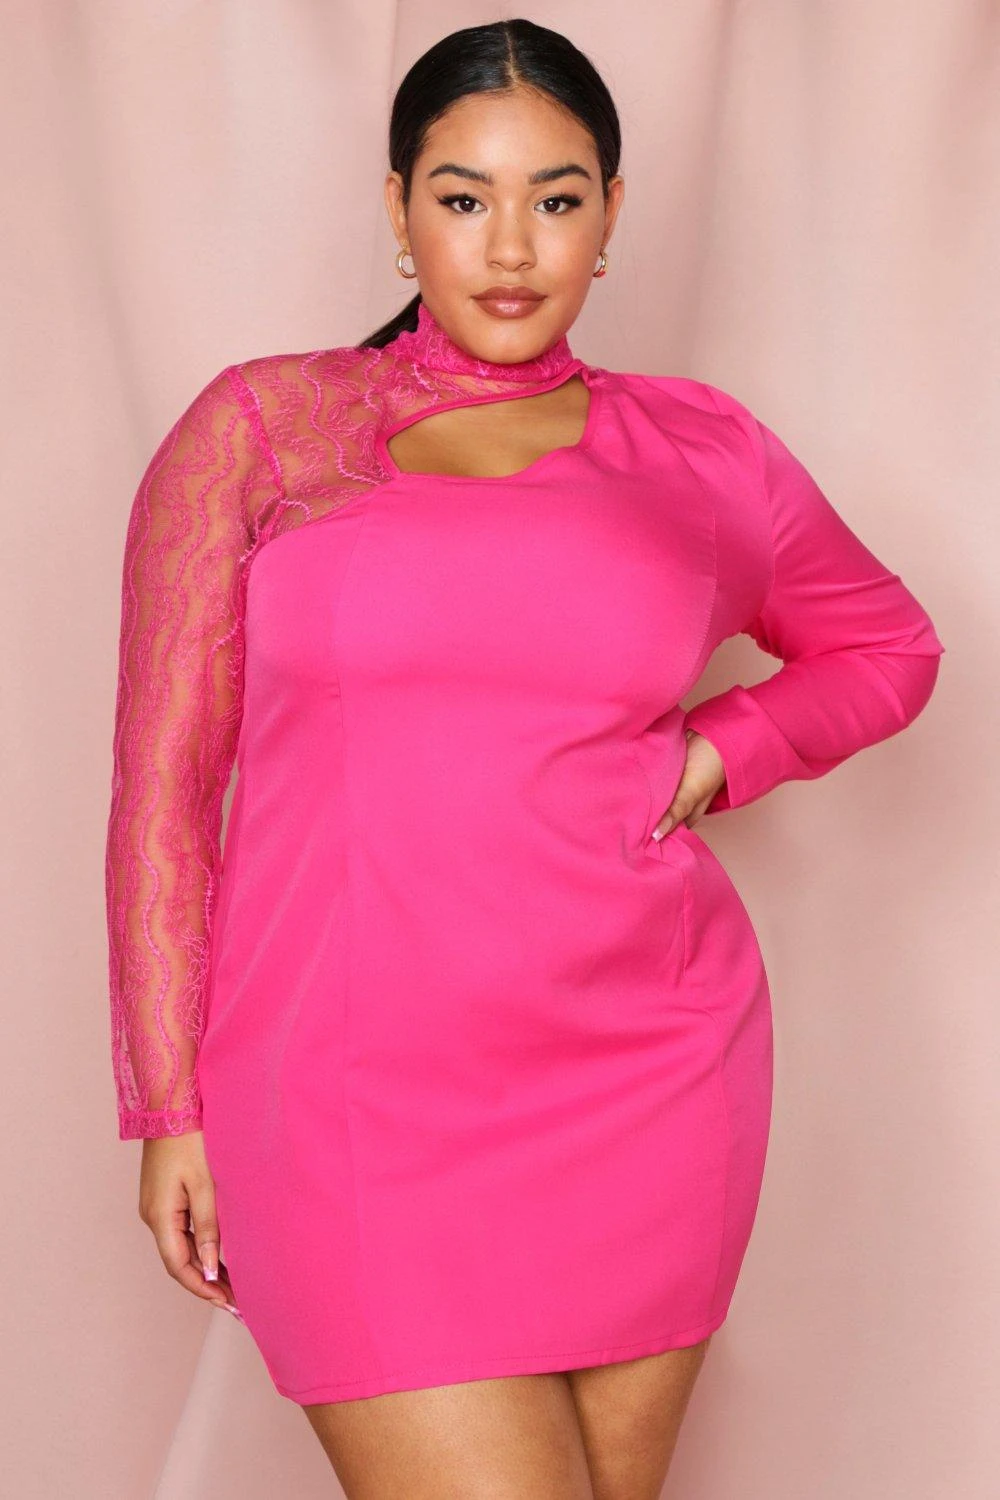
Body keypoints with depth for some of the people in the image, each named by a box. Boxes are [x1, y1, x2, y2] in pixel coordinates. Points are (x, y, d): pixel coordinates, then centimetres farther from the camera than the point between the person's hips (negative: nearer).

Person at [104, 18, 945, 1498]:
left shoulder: (700, 449, 9)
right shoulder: (256, 430, 4)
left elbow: (888, 646, 24)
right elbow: (164, 781, 4)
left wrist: (718, 757, 5)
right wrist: (168, 1108, 1)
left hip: (643, 1083, 2)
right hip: (357, 1090, -2)